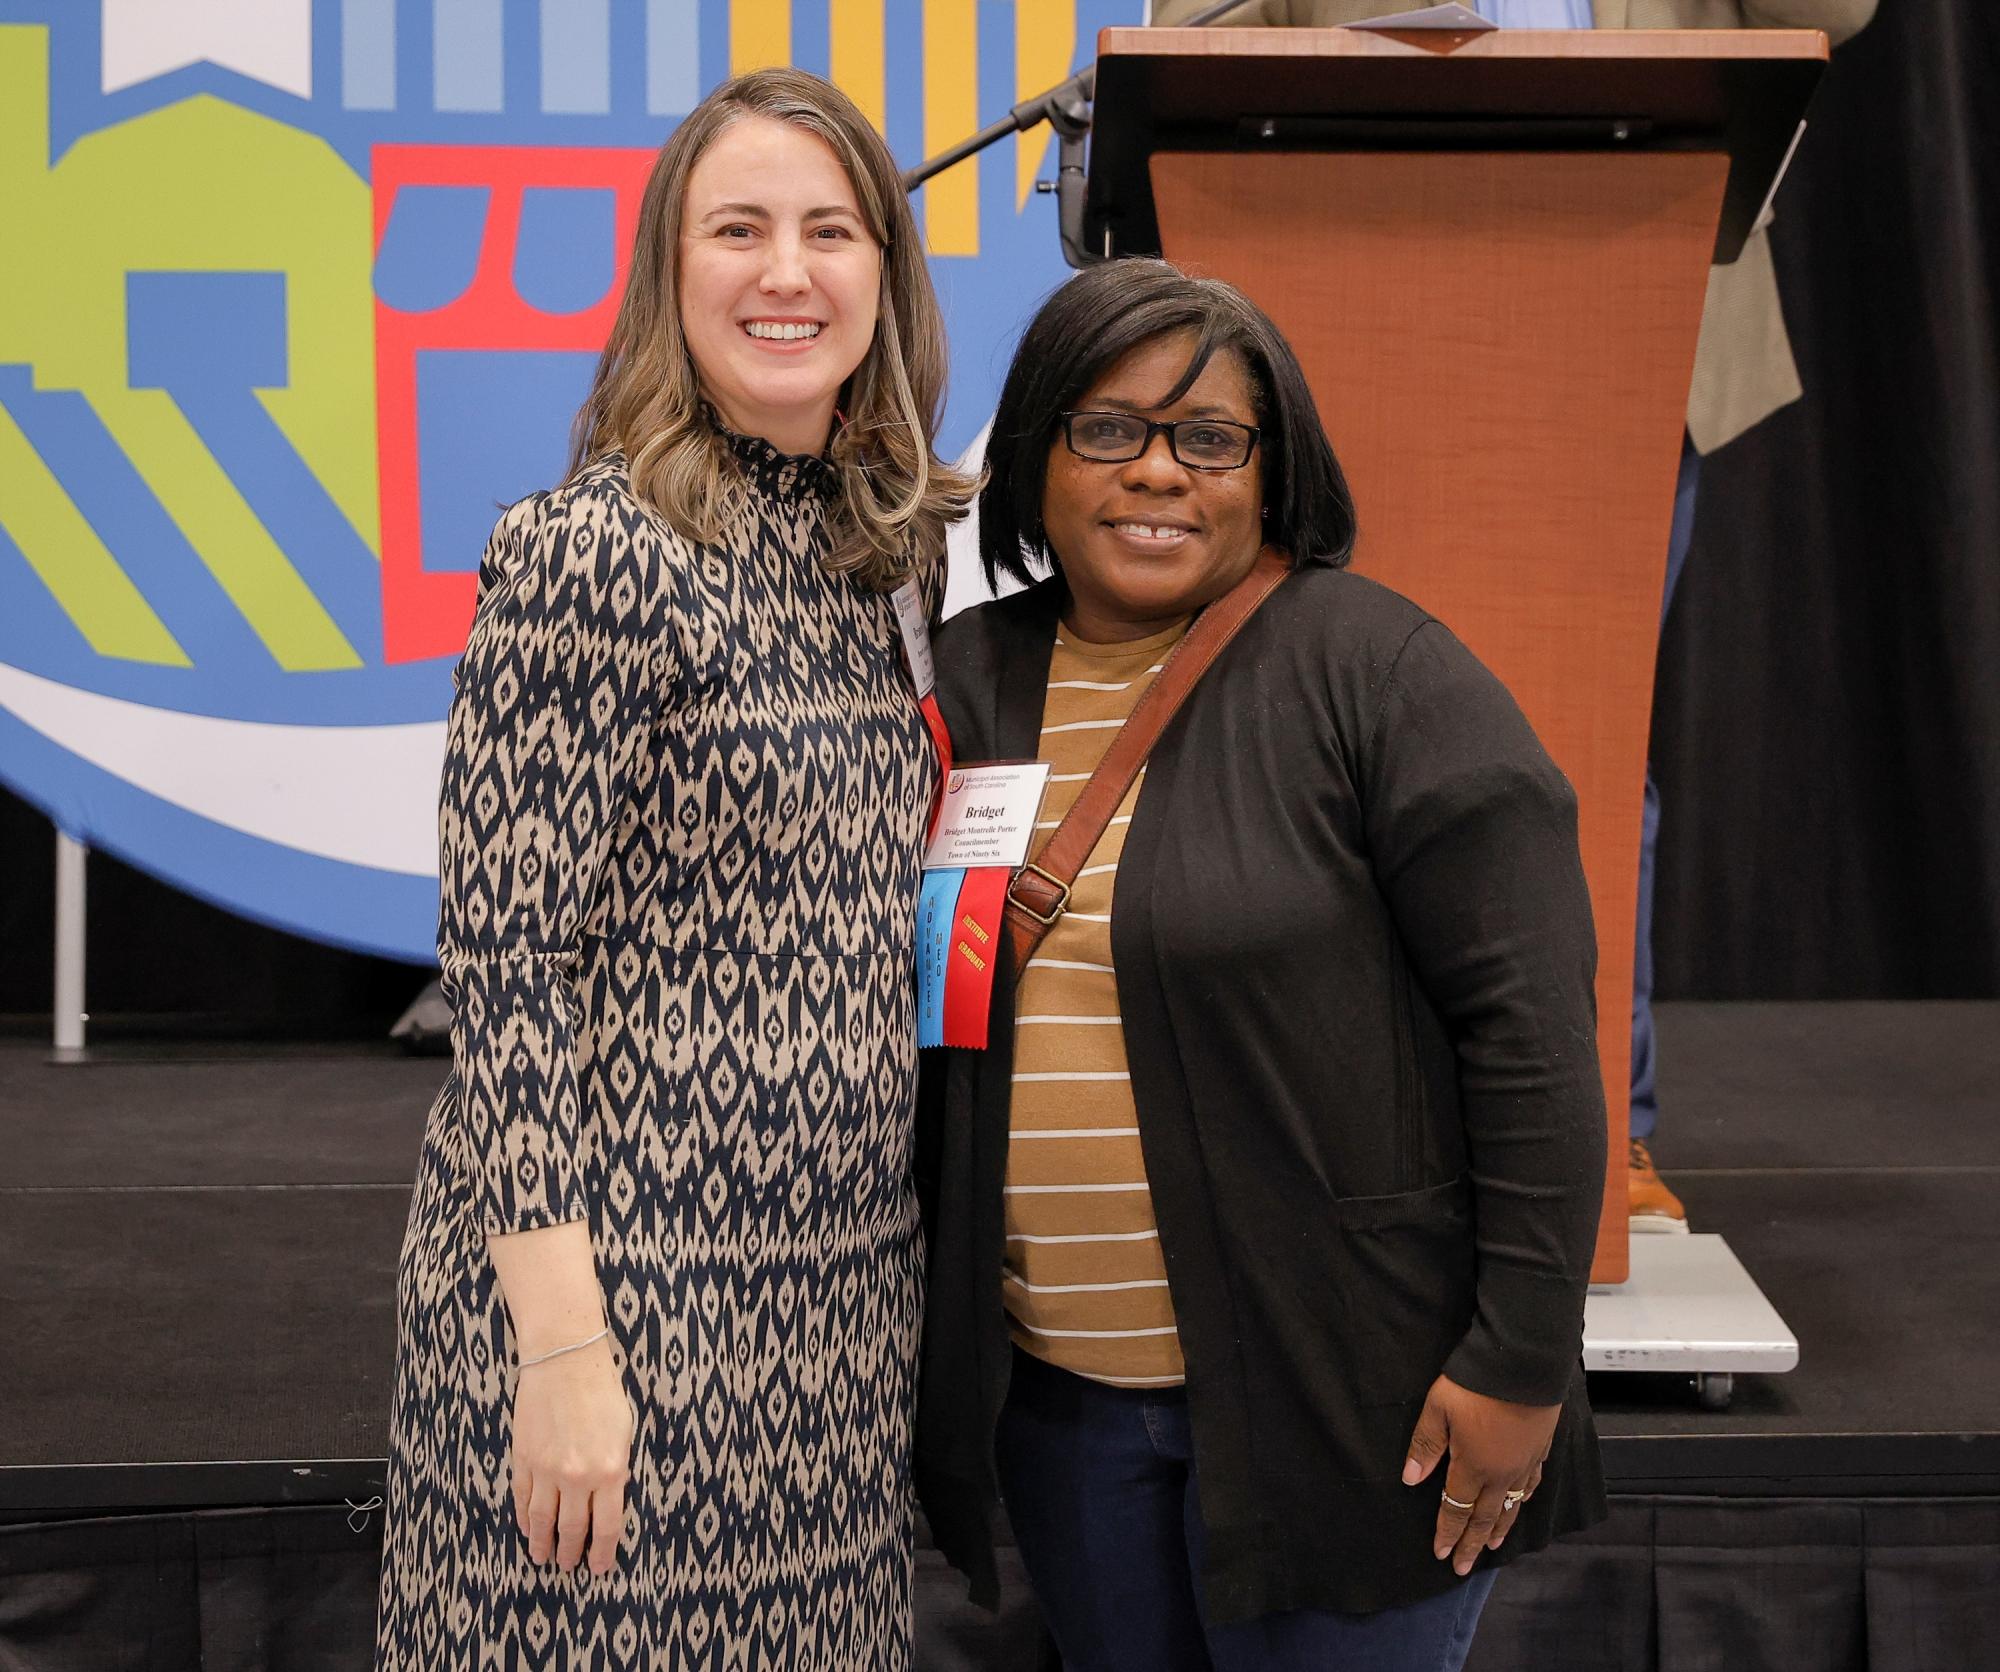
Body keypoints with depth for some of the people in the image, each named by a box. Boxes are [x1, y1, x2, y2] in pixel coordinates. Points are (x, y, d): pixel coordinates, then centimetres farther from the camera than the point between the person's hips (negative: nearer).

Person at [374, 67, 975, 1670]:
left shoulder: (864, 550, 9)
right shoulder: (590, 552, -14)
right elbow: (505, 967, -16)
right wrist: (563, 1342, -19)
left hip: (838, 1282, 7)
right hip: (627, 1280, -7)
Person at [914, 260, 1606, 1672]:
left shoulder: (1371, 668, -10)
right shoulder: (966, 682, 6)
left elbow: (1529, 1023, -13)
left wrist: (1522, 1358, -15)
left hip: (1340, 1396, -5)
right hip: (1053, 1385, 5)